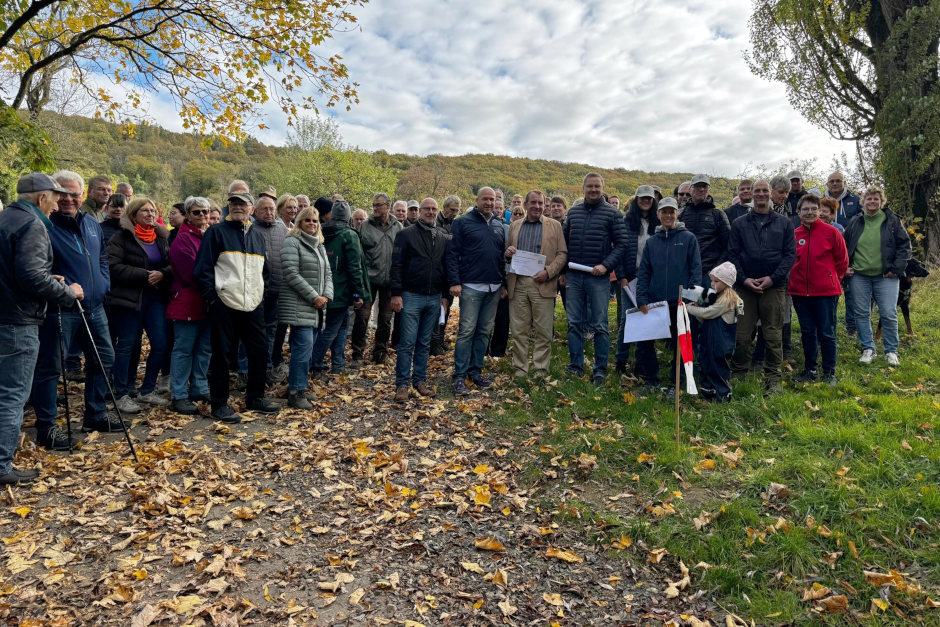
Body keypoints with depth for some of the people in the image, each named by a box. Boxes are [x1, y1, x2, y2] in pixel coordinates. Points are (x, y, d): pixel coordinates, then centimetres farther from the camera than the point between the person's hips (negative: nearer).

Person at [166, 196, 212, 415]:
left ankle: (199, 389, 24)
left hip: (207, 303, 7)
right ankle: (178, 396, 5)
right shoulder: (183, 239, -9)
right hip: (187, 303, -7)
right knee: (184, 349, -1)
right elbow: (192, 273, -17)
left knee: (205, 348, 13)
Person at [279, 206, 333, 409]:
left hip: (316, 308, 8)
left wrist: (326, 296, 0)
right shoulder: (292, 242, -5)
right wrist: (313, 297, -15)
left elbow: (327, 274, 19)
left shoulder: (320, 246, 20)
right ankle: (296, 393, -6)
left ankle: (297, 387, 18)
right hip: (298, 306, -8)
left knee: (306, 348, 9)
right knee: (304, 347, -13)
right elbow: (292, 274, -14)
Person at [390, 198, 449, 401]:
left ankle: (420, 380, 21)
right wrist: (396, 293, -11)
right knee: (407, 343, -4)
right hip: (411, 296, -4)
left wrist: (445, 295, 12)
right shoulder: (406, 234, -1)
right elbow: (396, 265, -5)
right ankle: (402, 384, 3)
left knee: (424, 343, 12)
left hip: (434, 298, 4)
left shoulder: (443, 238, 12)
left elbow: (446, 267, 17)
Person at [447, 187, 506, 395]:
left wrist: (504, 282, 15)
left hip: (494, 288, 6)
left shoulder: (500, 225, 15)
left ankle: (476, 371, 19)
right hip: (471, 286, -5)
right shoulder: (463, 222, -1)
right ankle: (460, 376, 0)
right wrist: (454, 282, -14)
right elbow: (452, 253, -6)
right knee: (466, 331, -6)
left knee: (485, 331, 9)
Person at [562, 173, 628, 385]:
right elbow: (564, 242, 17)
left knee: (599, 325, 1)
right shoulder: (573, 212, 12)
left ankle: (600, 369, 10)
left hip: (598, 278, -4)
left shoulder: (612, 214, 0)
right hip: (573, 277, 4)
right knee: (574, 323, 7)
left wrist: (606, 265, -15)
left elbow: (621, 244, -3)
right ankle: (576, 365, 17)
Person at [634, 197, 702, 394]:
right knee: (644, 341, 3)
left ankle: (676, 383, 19)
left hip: (680, 302, -3)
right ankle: (650, 379, 18)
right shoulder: (651, 242, 10)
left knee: (679, 343, 6)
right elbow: (643, 272, 7)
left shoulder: (688, 238, 2)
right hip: (654, 300, 3)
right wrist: (641, 298, -2)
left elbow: (696, 268, -2)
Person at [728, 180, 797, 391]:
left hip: (774, 287, 0)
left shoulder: (783, 223, 10)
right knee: (741, 334, 0)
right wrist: (744, 279, -8)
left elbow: (790, 254, 4)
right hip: (746, 286, 0)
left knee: (773, 334, 3)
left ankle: (773, 378, 12)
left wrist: (773, 278, -9)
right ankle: (739, 375, 11)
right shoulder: (739, 224, 10)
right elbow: (732, 254, 5)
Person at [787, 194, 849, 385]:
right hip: (799, 291, 3)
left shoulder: (832, 232, -3)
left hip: (826, 291, -3)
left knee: (827, 333, 2)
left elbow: (842, 260, 5)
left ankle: (829, 372, 14)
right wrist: (794, 280, 11)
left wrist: (832, 279, 6)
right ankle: (810, 369, 24)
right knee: (807, 332, 12)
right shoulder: (794, 234, 4)